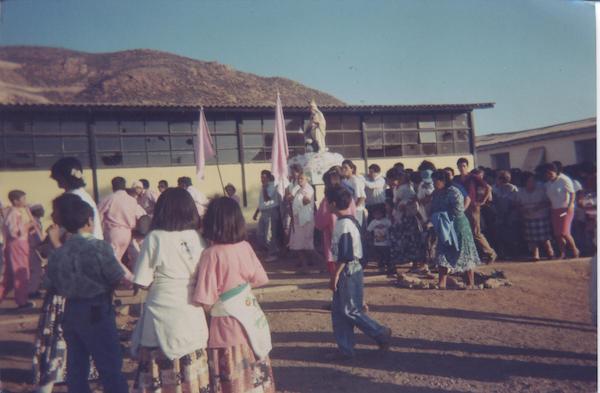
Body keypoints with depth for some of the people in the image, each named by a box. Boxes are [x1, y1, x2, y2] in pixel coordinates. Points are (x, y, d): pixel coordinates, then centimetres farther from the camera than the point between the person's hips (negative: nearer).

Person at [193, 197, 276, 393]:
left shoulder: (211, 254, -20)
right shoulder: (245, 246, -5)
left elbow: (205, 300, -20)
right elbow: (259, 279, 6)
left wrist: (210, 307, 1)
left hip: (227, 324, -5)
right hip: (251, 317, 5)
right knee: (254, 373, 20)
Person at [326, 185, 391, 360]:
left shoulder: (344, 224, -20)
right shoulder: (348, 220, 10)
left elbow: (344, 255, -23)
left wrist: (335, 275, -17)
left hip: (348, 271, -10)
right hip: (347, 271, 10)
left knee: (351, 311, 1)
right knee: (338, 311, 12)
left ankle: (381, 333, 13)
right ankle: (345, 349, 19)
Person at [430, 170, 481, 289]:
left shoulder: (453, 192, -16)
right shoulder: (436, 194, 8)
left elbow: (458, 209, -24)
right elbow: (434, 209, 16)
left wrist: (443, 216, -20)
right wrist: (434, 219, -3)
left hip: (458, 228, -7)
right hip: (443, 229, 8)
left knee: (464, 255, 3)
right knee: (442, 255, 4)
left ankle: (471, 283, 13)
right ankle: (442, 283, 9)